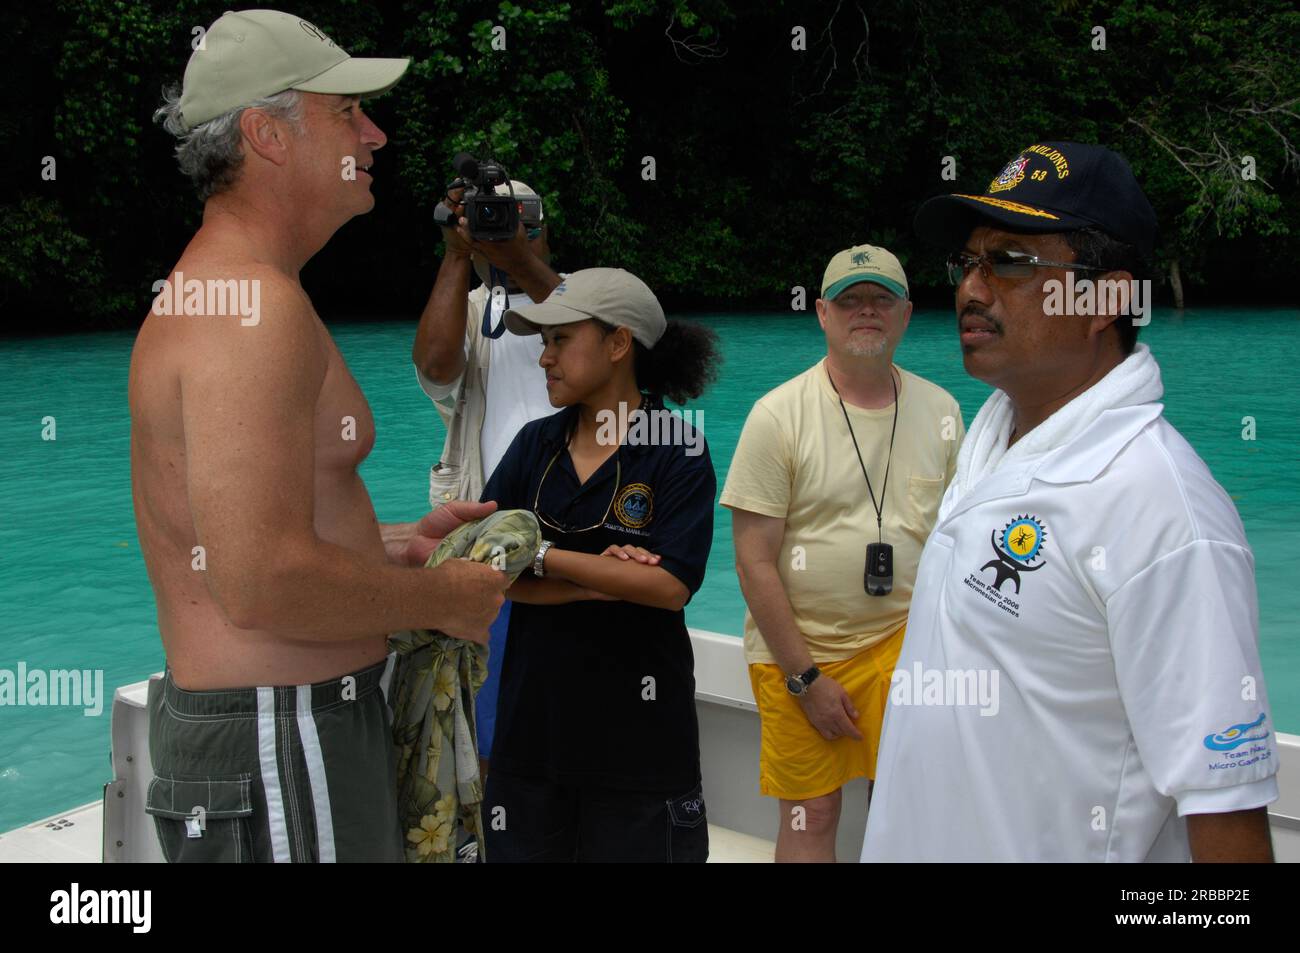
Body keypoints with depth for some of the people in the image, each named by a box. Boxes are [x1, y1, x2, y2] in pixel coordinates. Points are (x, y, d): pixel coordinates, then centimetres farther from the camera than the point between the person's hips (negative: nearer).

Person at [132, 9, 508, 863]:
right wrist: (444, 600, -13)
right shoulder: (257, 303, -20)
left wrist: (402, 543, 12)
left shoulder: (206, 291, 14)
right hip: (276, 756, -10)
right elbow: (263, 585, -27)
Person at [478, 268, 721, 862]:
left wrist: (540, 556, -16)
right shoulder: (535, 444, 5)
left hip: (637, 730, -4)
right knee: (523, 848, 14)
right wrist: (596, 584, -17)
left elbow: (670, 586, -18)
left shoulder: (680, 452, -8)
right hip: (533, 718, 4)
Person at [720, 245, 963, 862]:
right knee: (810, 818, 4)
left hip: (903, 644, 3)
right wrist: (804, 676, -11)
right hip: (796, 650, -2)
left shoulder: (941, 410, 4)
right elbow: (755, 562, -10)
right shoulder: (779, 414, -9)